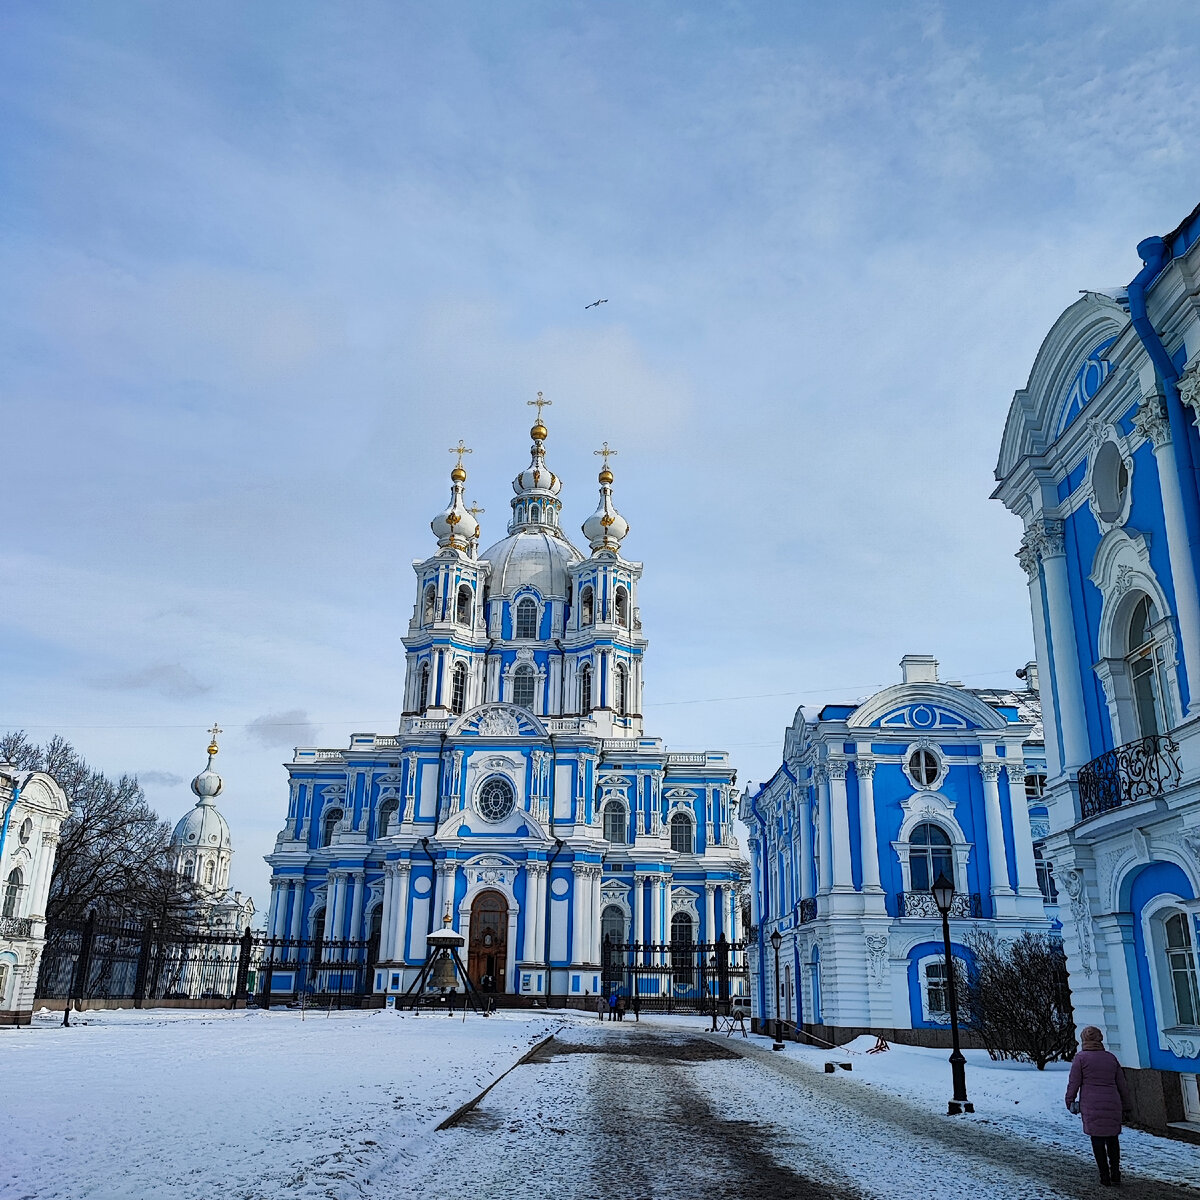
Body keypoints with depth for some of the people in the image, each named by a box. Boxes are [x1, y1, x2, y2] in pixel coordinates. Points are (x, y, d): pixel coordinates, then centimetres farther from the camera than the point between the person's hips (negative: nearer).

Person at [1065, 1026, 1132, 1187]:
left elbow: (1074, 1083, -5)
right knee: (1112, 1138, 14)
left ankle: (1105, 1176, 5)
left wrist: (1070, 1101, 7)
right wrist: (1125, 1105, 24)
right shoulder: (1111, 1057, 8)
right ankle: (1115, 1174, 8)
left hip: (1091, 1106, -4)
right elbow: (1122, 1084, 13)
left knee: (1097, 1139, 4)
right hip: (1113, 1104, 4)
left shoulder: (1080, 1058, -4)